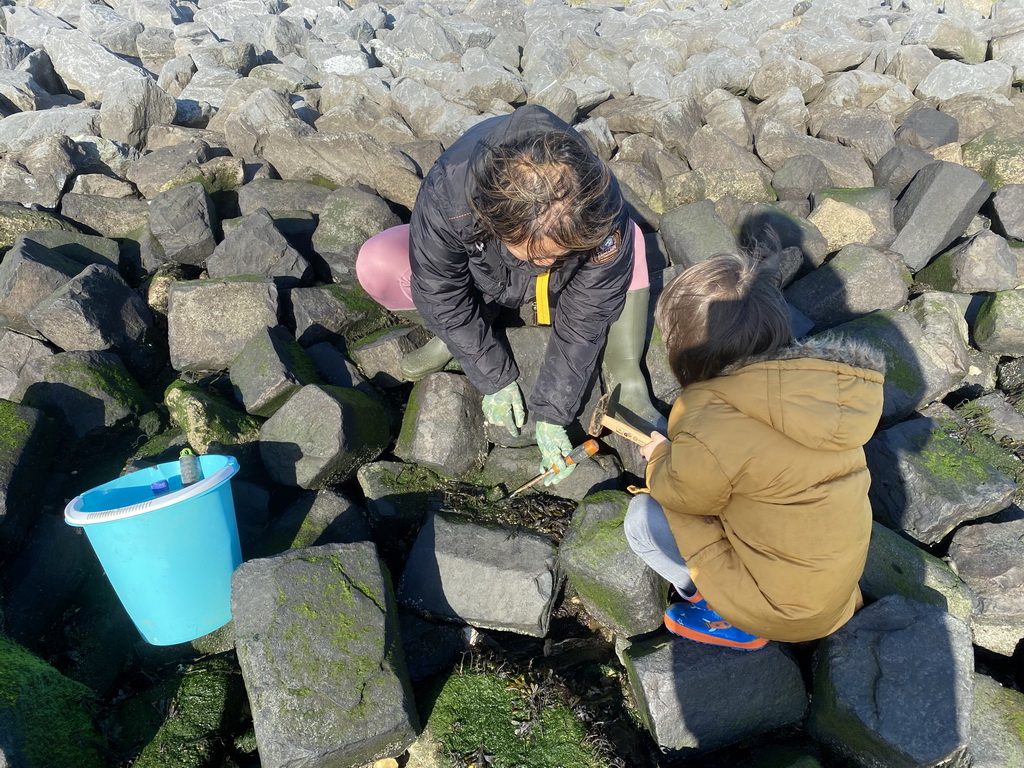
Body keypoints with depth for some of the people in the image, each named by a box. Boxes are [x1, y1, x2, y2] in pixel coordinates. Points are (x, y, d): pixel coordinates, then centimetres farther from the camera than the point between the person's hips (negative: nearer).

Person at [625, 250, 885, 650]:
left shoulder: (711, 435, -32)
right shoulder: (824, 377, -11)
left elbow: (683, 496, -10)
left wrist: (660, 456, 8)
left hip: (785, 610, -7)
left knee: (644, 515, -3)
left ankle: (732, 619, 9)